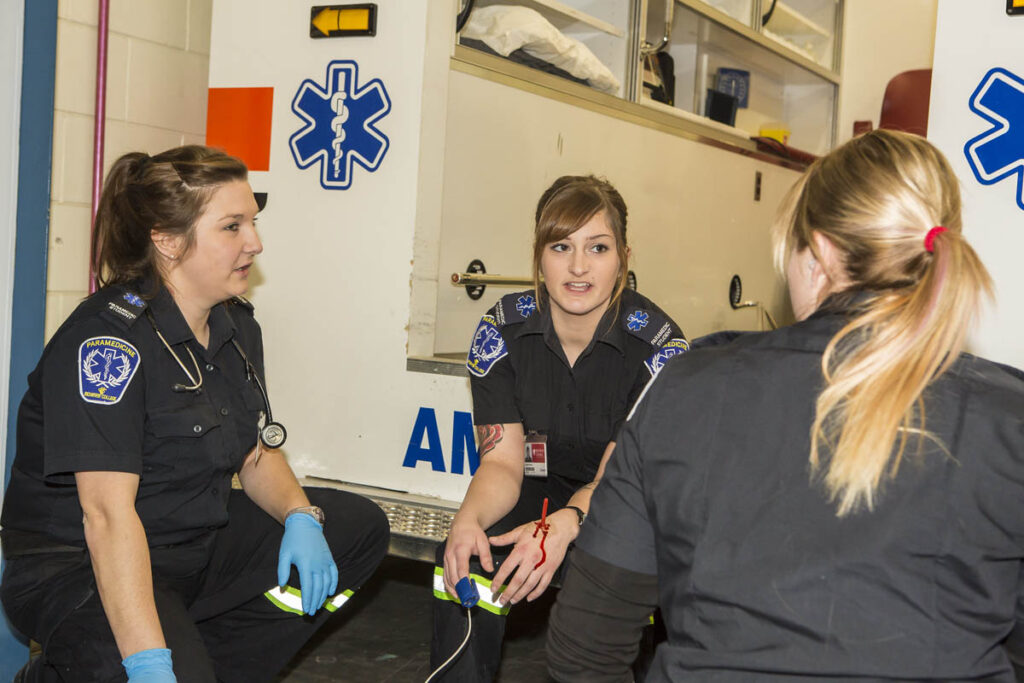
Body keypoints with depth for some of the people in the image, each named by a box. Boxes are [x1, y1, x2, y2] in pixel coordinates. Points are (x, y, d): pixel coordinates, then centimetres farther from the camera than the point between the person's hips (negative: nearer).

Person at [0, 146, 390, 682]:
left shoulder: (236, 325, 4)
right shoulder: (107, 337, -23)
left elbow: (256, 452, 11)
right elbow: (107, 511, -30)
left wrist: (300, 517, -11)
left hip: (200, 543, 9)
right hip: (81, 568, -8)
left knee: (359, 528, 6)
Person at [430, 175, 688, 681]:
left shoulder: (658, 344, -16)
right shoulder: (502, 330, -8)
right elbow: (502, 459, -12)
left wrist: (564, 525, -43)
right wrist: (468, 519, -35)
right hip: (534, 497, 2)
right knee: (463, 558, -28)